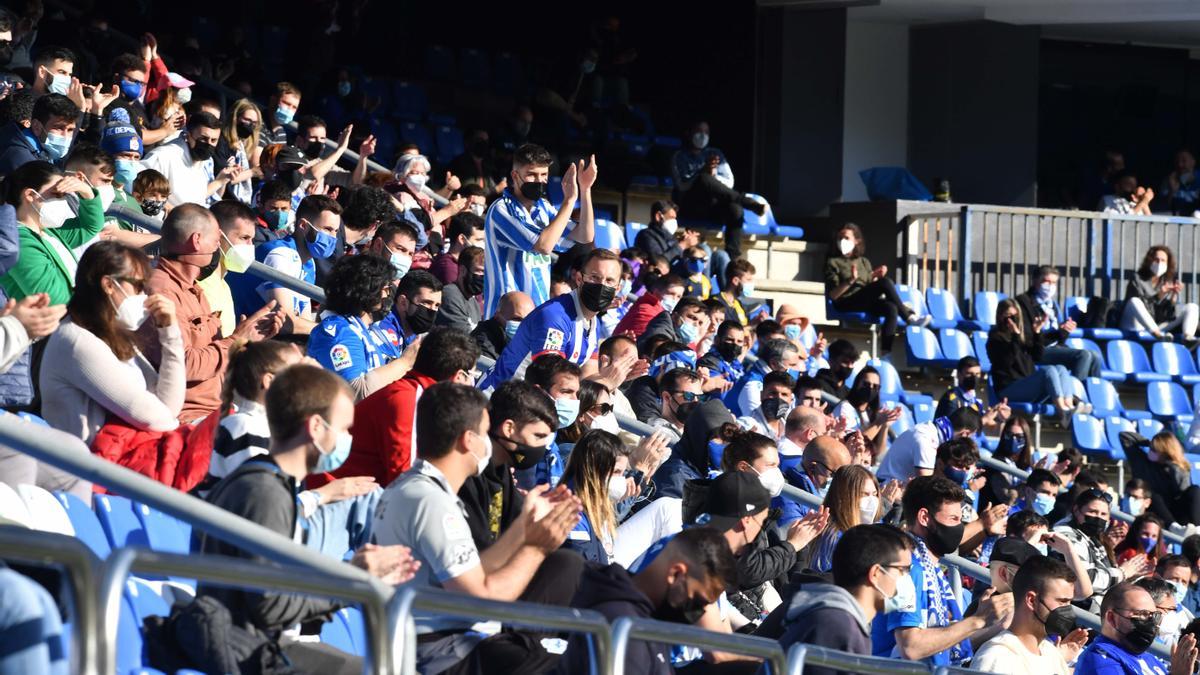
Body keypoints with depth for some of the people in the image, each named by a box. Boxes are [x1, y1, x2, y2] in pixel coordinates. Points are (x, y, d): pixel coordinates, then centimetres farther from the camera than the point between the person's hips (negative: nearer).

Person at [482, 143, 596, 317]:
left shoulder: (543, 208, 10)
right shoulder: (501, 210, -13)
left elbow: (585, 237, 6)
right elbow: (543, 245, -23)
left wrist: (585, 190, -4)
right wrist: (569, 200, -19)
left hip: (542, 308, 7)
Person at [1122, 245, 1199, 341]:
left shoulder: (1170, 282, 10)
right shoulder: (1138, 279, -1)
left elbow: (1171, 314, 0)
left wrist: (1174, 295, -16)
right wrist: (1159, 295, -28)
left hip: (1159, 325, 4)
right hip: (1137, 325, -4)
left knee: (1192, 307, -5)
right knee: (1134, 301, -33)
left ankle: (1187, 336, -37)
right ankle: (1158, 335, -52)